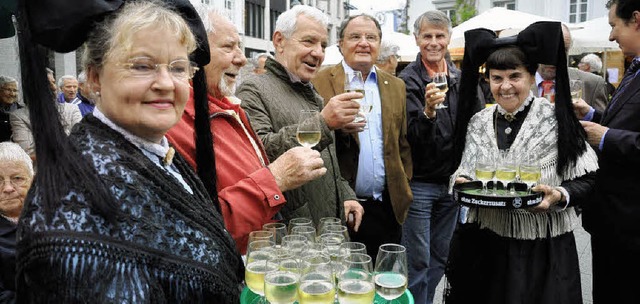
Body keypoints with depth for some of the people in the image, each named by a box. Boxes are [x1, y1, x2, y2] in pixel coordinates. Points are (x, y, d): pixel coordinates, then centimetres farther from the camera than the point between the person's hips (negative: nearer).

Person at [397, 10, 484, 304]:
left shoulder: (460, 78, 7)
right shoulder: (409, 79, -9)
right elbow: (412, 135, -19)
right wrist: (428, 111, -37)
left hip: (451, 181, 6)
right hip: (419, 183, -5)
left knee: (440, 258, 15)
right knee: (418, 262, 1)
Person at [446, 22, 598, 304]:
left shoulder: (556, 119, -7)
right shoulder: (478, 122, 4)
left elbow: (587, 180, -5)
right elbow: (464, 172, 13)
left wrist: (559, 195, -23)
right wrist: (460, 182, -8)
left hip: (542, 249, -3)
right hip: (482, 244, 3)